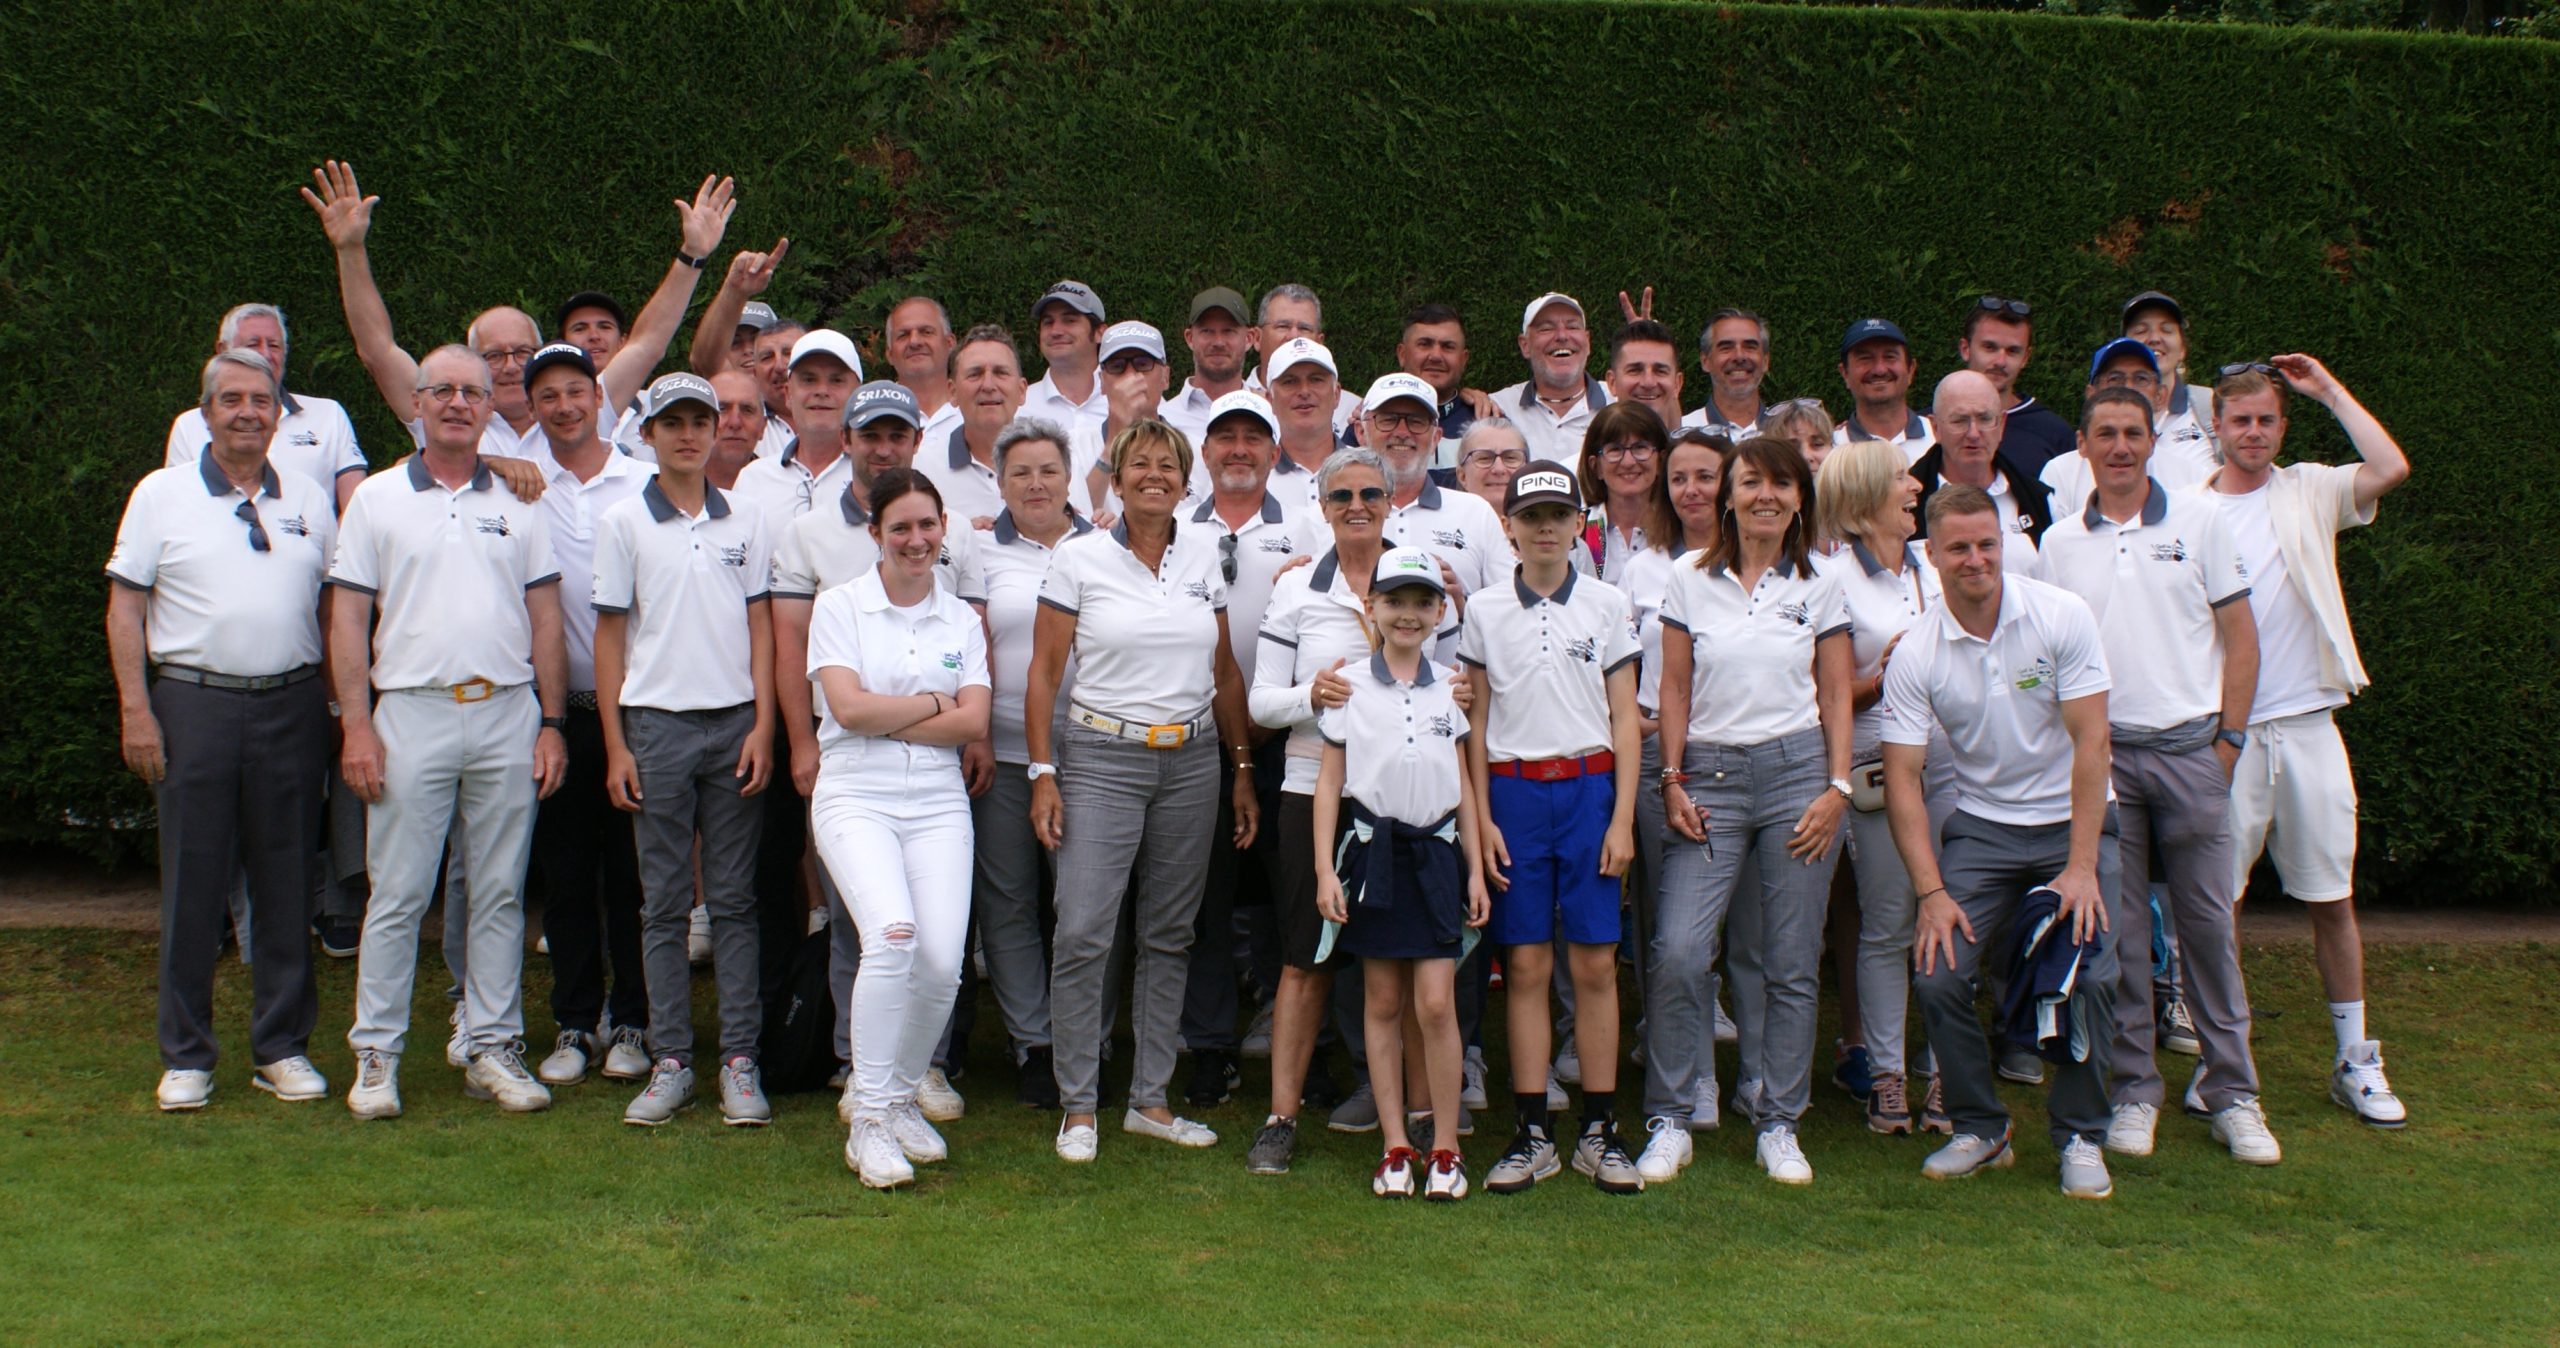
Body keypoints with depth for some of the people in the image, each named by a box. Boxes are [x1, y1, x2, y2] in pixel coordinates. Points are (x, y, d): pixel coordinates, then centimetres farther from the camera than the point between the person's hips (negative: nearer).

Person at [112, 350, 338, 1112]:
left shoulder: (309, 501, 12)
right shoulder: (162, 494, 4)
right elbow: (125, 607, 1)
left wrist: (343, 705, 7)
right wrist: (136, 710, -7)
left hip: (291, 705, 2)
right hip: (194, 701, -2)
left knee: (286, 884, 6)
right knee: (192, 883, 1)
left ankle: (283, 1048, 16)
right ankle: (186, 1056, 11)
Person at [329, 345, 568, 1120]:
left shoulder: (518, 503, 11)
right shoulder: (377, 499, 6)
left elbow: (545, 618, 11)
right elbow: (348, 618, 3)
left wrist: (552, 722, 3)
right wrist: (355, 723, -6)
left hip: (507, 714, 2)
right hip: (412, 713, -2)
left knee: (499, 893, 6)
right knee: (397, 894, 0)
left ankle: (494, 1049, 14)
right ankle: (376, 1054, 8)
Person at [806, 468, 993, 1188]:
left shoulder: (961, 618, 14)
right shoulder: (840, 606, 5)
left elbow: (974, 722, 2)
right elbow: (849, 706, -8)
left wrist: (887, 720, -5)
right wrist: (933, 704, 0)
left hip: (939, 802, 3)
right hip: (856, 796, -3)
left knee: (942, 961, -12)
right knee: (893, 935, -26)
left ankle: (903, 1099, 14)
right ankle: (869, 1120, -15)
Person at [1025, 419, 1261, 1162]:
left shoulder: (1202, 557, 8)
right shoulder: (1079, 559, -1)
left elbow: (1225, 672, 13)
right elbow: (1043, 672, -1)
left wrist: (1243, 770, 11)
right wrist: (1042, 774, -7)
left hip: (1191, 760, 4)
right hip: (1102, 759, -3)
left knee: (1169, 935, 8)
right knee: (1084, 933, -9)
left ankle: (1149, 1100, 18)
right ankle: (1078, 1107, 2)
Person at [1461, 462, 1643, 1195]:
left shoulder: (1608, 605, 4)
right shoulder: (1484, 611, 6)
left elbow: (1624, 717, 4)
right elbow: (1476, 721, 8)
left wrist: (1622, 817, -3)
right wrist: (1483, 818, 0)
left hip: (1590, 787, 0)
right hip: (1514, 790, 0)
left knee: (1596, 965, 0)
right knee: (1525, 967, 2)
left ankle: (1600, 1133, 9)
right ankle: (1533, 1134, 8)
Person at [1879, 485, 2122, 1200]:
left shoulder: (2061, 616, -12)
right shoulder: (1916, 652, -8)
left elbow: (2090, 741, -12)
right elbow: (1902, 776, -7)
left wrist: (2082, 865, -18)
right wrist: (1931, 891, -15)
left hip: (2072, 819, -1)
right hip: (1980, 826, 2)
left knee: (2084, 975, -15)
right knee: (1938, 975, -12)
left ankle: (2079, 1135, 5)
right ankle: (1979, 1129, 9)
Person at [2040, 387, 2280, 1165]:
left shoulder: (2198, 520, 5)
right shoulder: (2060, 542, 9)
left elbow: (2240, 634, 5)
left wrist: (2230, 737, -3)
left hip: (2189, 750, -1)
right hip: (2102, 755, 1)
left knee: (2208, 924, 1)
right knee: (2116, 930, 3)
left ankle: (2234, 1096, 10)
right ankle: (2133, 1090, 13)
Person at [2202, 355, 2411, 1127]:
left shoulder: (2309, 493, 6)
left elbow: (2392, 469, -12)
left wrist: (2330, 391, -3)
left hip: (2307, 724, 1)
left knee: (2332, 898, 7)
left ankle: (2355, 1062, 16)